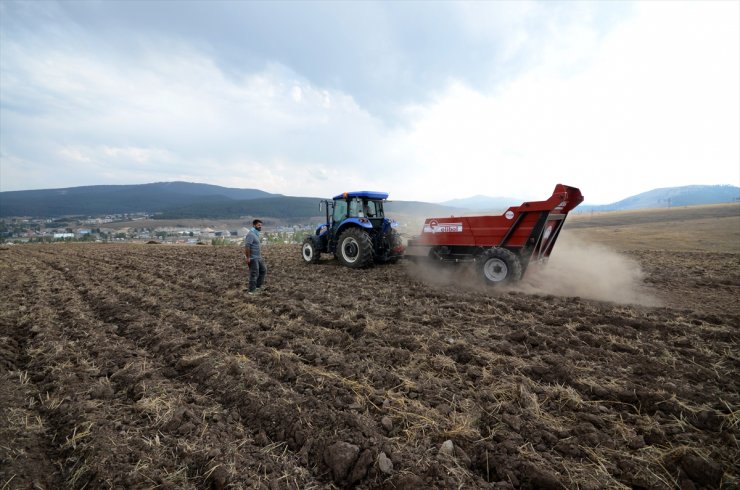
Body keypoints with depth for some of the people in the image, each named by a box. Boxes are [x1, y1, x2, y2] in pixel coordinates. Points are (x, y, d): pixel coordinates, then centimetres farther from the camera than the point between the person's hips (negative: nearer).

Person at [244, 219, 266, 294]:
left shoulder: (256, 234, 15)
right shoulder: (251, 234, -16)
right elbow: (247, 246, -23)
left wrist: (260, 252, 22)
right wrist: (248, 257, -24)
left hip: (258, 258, 10)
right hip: (253, 258, -10)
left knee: (263, 270, 16)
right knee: (254, 274, -3)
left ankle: (258, 286, 25)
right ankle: (252, 291, 7)